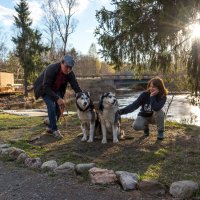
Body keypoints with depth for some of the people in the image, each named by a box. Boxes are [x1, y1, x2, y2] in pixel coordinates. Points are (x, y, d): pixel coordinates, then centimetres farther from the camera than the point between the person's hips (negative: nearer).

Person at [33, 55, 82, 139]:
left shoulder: (70, 73, -20)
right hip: (44, 88, -5)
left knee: (59, 107, -3)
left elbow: (76, 87, -19)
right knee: (51, 106, -21)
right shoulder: (51, 69, -35)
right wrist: (57, 98, -41)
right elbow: (46, 87, -35)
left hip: (56, 89, 6)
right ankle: (54, 130, -8)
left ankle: (50, 127, 16)